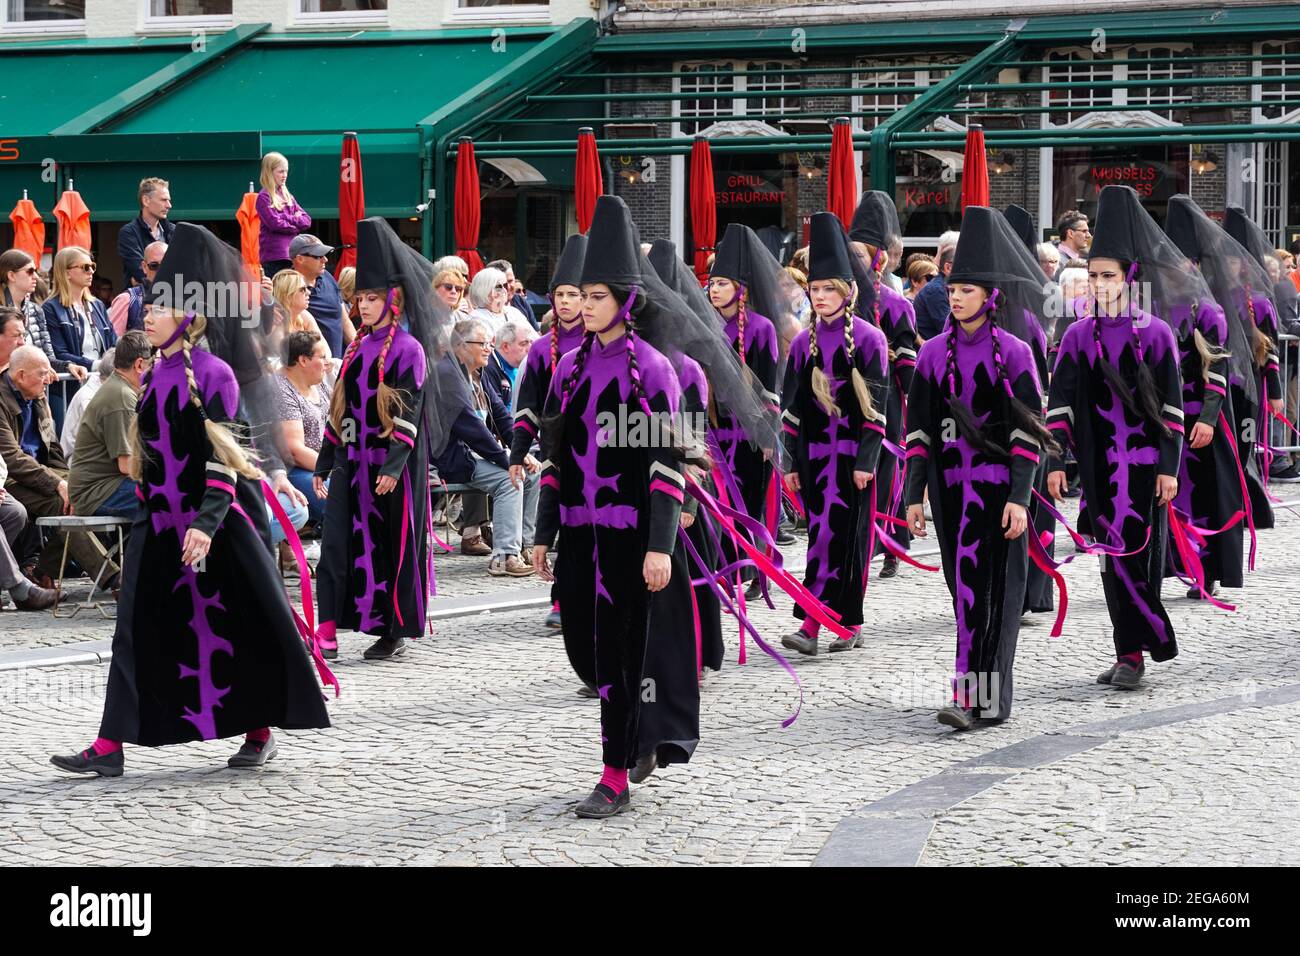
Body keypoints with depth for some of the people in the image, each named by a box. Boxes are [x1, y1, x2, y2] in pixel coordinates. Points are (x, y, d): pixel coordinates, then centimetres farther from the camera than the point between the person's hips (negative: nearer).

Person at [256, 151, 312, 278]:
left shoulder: (287, 196, 17)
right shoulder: (264, 197, -2)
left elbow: (307, 221, 10)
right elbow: (276, 224, -12)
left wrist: (287, 218, -6)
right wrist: (297, 224, 2)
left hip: (291, 255, 6)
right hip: (274, 256, -6)